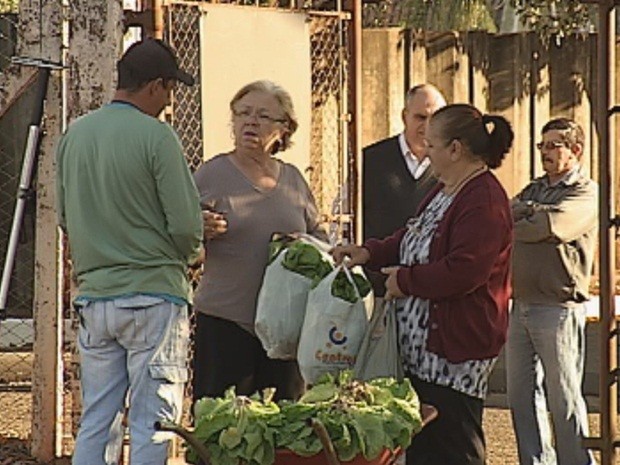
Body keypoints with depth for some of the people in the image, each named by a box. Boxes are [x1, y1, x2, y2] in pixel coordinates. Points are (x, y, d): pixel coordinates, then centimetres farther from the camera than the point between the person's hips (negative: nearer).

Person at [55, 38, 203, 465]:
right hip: (152, 295, -6)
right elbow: (187, 226, -12)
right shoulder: (155, 136, -12)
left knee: (96, 422, 11)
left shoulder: (75, 135, 6)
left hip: (93, 295, 6)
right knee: (152, 425, -1)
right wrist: (186, 254, 8)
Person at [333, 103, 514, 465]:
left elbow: (463, 271, -27)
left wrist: (405, 280, -15)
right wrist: (371, 253, 11)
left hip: (455, 354, -11)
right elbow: (415, 239, 26)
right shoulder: (444, 191, 15)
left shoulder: (484, 201, -19)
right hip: (422, 347, 11)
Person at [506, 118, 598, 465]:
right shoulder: (533, 190, 20)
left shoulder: (586, 194, -3)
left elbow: (552, 226, -19)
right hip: (521, 304, 7)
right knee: (522, 395, 8)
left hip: (558, 308, -7)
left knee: (564, 398, -3)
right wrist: (533, 211, -12)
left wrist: (511, 227, -4)